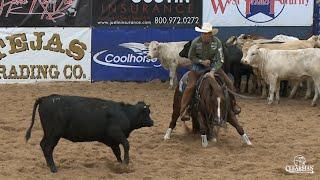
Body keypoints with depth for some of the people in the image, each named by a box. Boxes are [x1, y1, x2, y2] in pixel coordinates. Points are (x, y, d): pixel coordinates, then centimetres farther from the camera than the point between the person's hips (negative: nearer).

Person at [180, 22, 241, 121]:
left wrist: (212, 72, -29)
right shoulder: (196, 42, -16)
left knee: (229, 83, -4)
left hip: (213, 65, 2)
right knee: (191, 86, -20)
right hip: (198, 67, -2)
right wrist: (202, 61, -20)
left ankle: (233, 104, 17)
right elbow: (191, 57, -3)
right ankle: (183, 111, -14)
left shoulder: (217, 42, -15)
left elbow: (220, 60, -16)